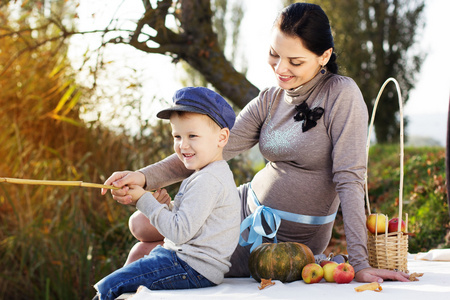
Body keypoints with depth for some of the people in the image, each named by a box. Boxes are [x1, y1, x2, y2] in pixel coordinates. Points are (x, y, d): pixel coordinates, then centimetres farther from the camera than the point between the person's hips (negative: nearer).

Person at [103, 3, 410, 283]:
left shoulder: (341, 95, -18)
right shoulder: (269, 101, 0)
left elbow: (349, 179, -22)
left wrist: (360, 263, -27)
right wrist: (145, 177, -23)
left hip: (288, 239, -6)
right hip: (250, 206, 6)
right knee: (141, 224, 7)